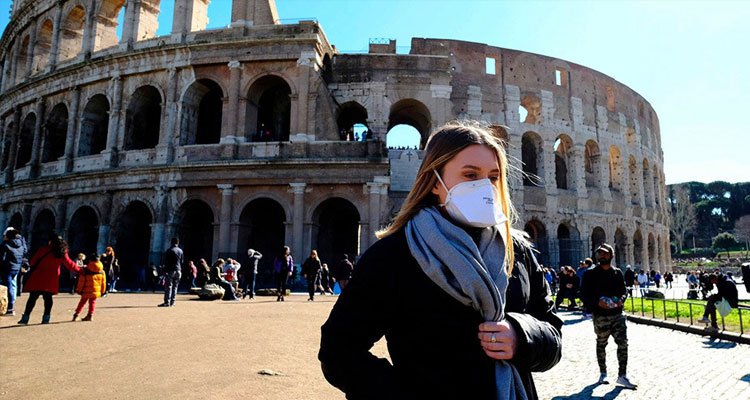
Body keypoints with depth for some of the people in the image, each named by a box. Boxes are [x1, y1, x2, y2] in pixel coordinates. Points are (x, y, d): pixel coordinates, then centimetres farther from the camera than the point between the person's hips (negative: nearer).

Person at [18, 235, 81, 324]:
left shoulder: (43, 250, -6)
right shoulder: (62, 254, 0)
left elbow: (33, 262, 1)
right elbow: (70, 264, 5)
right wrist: (79, 270, 17)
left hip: (38, 278, -2)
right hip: (51, 280, 2)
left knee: (33, 297, 3)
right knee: (48, 298, 9)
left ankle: (25, 318, 4)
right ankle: (46, 318, 8)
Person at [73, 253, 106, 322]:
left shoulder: (85, 271, -12)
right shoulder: (102, 271, -1)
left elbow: (81, 282, -7)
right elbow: (103, 282, 5)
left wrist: (78, 290, 6)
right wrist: (103, 291, 15)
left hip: (86, 291, -2)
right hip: (96, 291, 2)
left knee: (82, 302, 14)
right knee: (92, 302, 11)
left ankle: (76, 314, 16)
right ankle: (90, 315, 5)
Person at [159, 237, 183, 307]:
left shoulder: (169, 250, -7)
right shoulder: (180, 251, 11)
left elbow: (166, 262, -9)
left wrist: (164, 270, -4)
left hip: (171, 270, -5)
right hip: (178, 271, 5)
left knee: (168, 286, -4)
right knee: (175, 286, 9)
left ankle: (167, 302, -8)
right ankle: (172, 302, 10)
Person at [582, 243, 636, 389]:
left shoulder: (617, 272, 7)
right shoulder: (590, 274, -4)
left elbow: (624, 290, 13)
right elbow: (585, 295, -5)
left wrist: (621, 299, -9)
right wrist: (597, 302, -22)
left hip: (617, 314, 2)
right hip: (600, 316, -2)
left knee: (623, 343, -5)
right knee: (601, 344, 11)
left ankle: (622, 375, 5)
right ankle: (603, 373, 27)